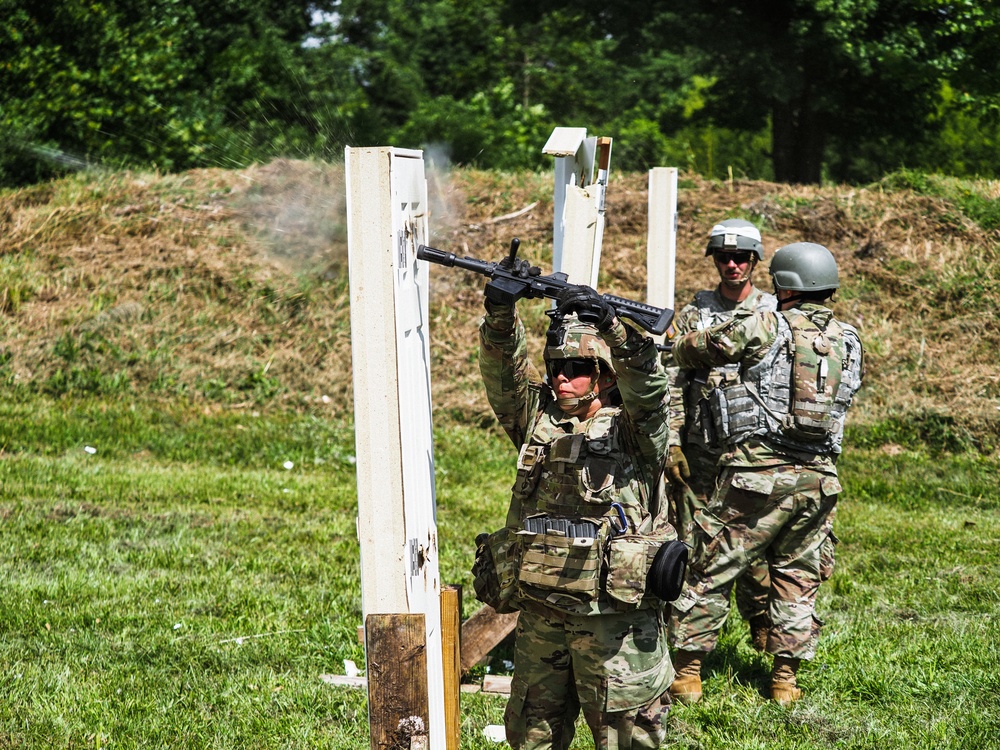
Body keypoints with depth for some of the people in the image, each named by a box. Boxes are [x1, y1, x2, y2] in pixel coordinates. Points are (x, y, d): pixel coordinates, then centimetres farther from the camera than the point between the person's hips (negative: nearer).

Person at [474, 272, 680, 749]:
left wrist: (610, 326, -34)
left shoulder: (633, 428, 1)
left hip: (614, 615, -5)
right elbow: (503, 371, -1)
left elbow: (645, 383, -18)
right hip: (538, 611, 5)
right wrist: (500, 312, -20)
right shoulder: (538, 419, 13)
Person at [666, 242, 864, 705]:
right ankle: (785, 679, 15)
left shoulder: (763, 328, -5)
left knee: (711, 570, 5)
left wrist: (684, 351, 30)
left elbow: (690, 350, 4)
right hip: (818, 477, 4)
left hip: (759, 473, -4)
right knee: (797, 578, 16)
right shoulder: (850, 342, 8)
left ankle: (686, 671, 8)